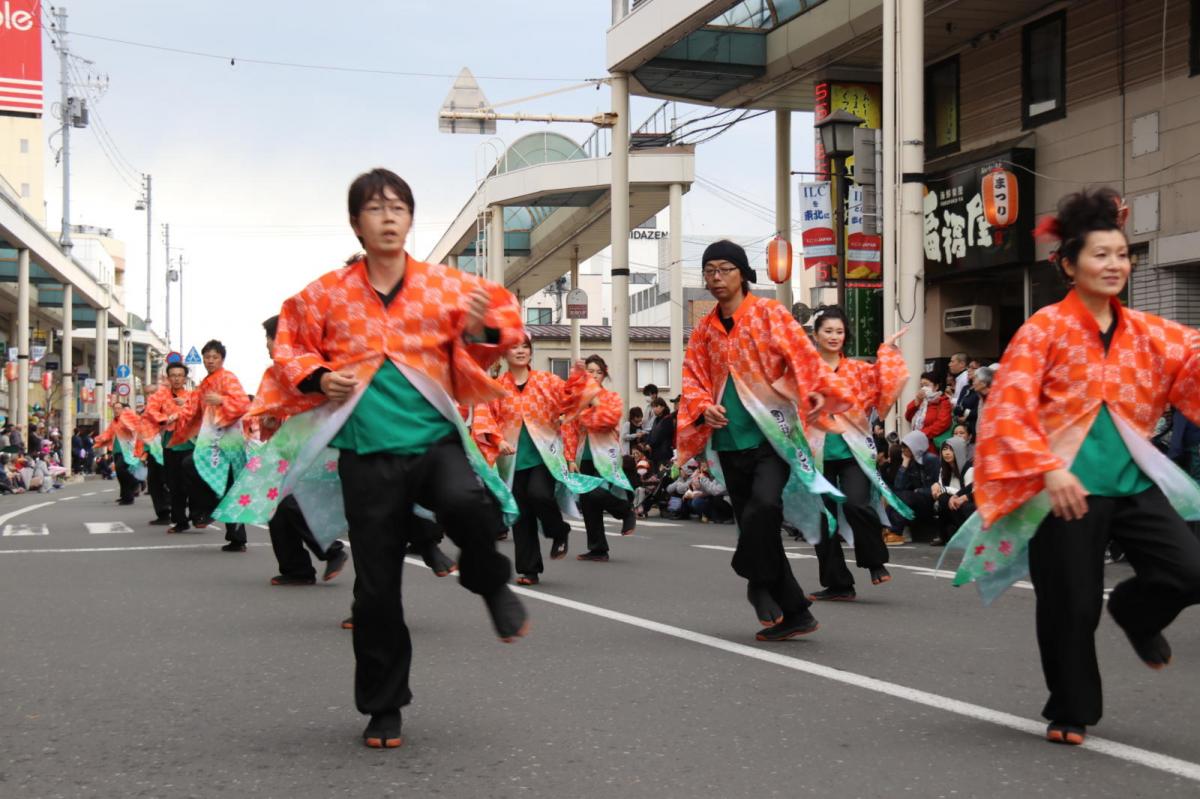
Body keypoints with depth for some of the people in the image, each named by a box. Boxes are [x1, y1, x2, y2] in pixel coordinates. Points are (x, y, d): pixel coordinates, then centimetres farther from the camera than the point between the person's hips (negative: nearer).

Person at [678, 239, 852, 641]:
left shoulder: (768, 313, 0)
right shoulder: (704, 330, 13)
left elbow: (801, 353, -10)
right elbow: (693, 379, 12)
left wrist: (816, 389, -27)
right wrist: (703, 408, -8)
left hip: (772, 434, -5)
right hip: (730, 442, 5)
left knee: (763, 506, -28)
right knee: (753, 523, 5)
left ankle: (760, 583, -3)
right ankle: (794, 612, 14)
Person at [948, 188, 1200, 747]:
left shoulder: (1146, 331, 9)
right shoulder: (1046, 327, -6)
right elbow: (1010, 407, -12)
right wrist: (1049, 468, -20)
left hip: (1133, 481, 4)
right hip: (1069, 486, -4)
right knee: (1071, 608, 1)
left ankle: (1134, 612, 25)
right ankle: (1071, 714, 24)